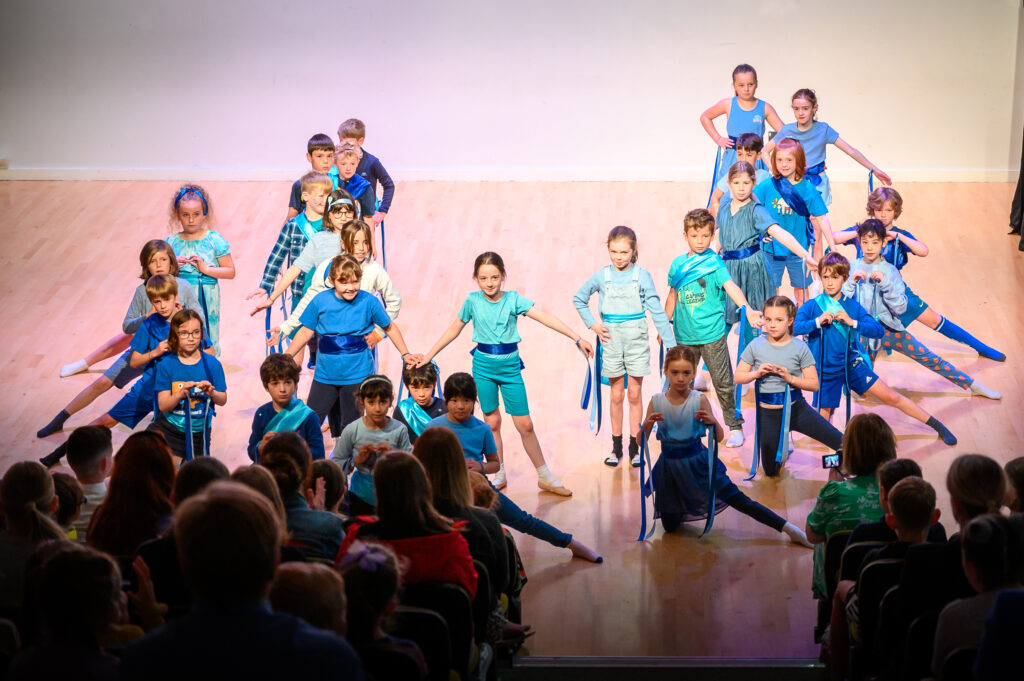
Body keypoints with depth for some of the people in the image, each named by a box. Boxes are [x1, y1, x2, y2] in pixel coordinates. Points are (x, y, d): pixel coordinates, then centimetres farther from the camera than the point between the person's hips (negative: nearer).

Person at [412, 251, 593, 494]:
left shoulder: (513, 299, -6)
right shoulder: (473, 301, -3)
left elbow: (546, 318, -10)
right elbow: (454, 330, 9)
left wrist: (577, 338, -15)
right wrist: (428, 356, 10)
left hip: (510, 366, -1)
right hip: (483, 366, 1)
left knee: (525, 424, 1)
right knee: (492, 422, 7)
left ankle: (545, 477, 11)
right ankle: (499, 475, 21)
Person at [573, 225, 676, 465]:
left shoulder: (642, 276, -5)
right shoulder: (602, 276, -1)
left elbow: (657, 312, -4)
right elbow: (579, 299, 14)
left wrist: (671, 344, -7)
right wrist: (592, 325, 3)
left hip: (636, 340, -1)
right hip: (611, 341, 1)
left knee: (635, 394, 4)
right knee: (617, 395, 7)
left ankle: (634, 447, 12)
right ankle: (616, 447, 16)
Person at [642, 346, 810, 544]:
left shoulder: (699, 400, -11)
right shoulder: (656, 402, -8)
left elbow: (719, 437, -6)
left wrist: (713, 422, -29)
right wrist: (647, 424, -25)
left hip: (698, 461, -1)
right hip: (670, 466, 1)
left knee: (736, 498, -7)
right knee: (670, 526, 6)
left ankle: (789, 529, -3)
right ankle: (681, 508, 41)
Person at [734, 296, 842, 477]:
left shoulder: (799, 347, -8)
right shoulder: (756, 345, -6)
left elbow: (814, 384, -7)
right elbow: (738, 377, 0)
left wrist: (790, 378, -22)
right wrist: (757, 373, -19)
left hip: (796, 408, -1)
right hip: (768, 413, 1)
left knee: (840, 441, -8)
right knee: (771, 471, 12)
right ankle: (782, 448, 42)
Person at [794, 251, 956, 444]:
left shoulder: (852, 306, 0)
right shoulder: (811, 307, -7)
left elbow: (879, 330, -8)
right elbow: (793, 328, -21)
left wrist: (852, 322, -22)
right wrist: (817, 321, -32)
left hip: (853, 365, 2)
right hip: (826, 372, -2)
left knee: (891, 397, 3)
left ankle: (938, 426, 13)